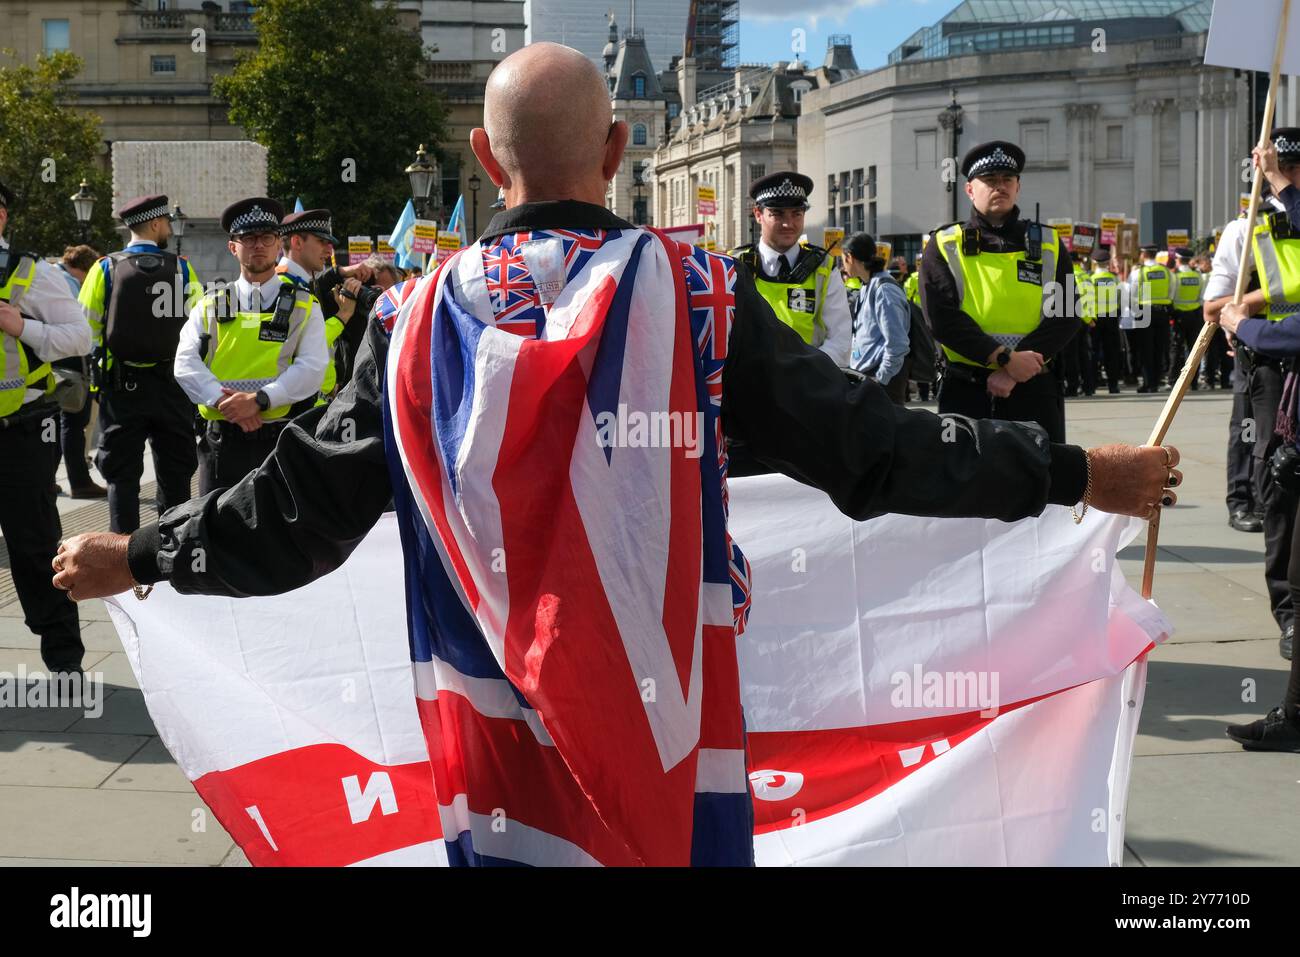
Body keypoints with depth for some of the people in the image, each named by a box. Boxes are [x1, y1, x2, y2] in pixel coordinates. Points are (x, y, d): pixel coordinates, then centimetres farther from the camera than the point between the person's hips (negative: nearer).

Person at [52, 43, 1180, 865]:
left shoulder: (419, 320, -4)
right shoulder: (696, 293, -9)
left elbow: (301, 507, 2)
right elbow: (869, 448, -7)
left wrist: (142, 556, 20)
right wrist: (1076, 473, 3)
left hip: (494, 727, 1)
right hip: (667, 715, -1)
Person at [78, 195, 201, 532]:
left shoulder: (106, 269, -4)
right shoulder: (182, 268, -2)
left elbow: (86, 330, -4)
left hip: (121, 385, -1)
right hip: (172, 385, 1)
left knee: (123, 476, 5)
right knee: (175, 474, 11)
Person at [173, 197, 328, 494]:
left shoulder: (304, 307, 8)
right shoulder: (210, 307, 12)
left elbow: (312, 369, -6)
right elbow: (186, 365, 0)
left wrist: (258, 400, -19)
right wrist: (226, 402, -17)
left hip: (280, 444, -1)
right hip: (220, 443, 1)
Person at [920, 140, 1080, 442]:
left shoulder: (1049, 245, 10)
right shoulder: (944, 246, 5)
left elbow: (1066, 317, -1)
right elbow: (942, 316, -9)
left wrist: (1012, 372, -13)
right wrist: (1006, 358, -18)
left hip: (1034, 391, 2)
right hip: (965, 391, -1)